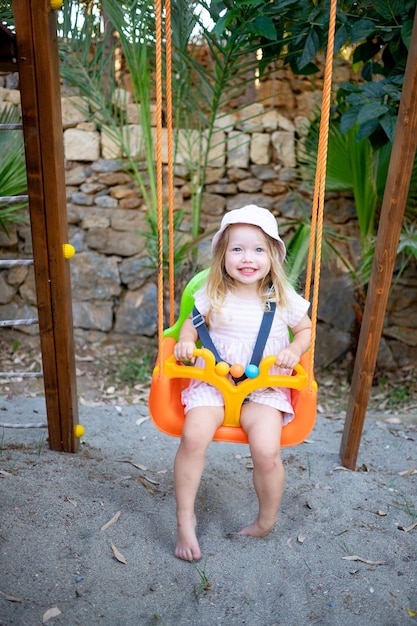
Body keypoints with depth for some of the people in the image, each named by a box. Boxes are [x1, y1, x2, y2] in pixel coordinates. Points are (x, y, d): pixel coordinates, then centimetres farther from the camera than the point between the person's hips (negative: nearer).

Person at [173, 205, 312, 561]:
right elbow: (193, 324, 12)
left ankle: (267, 522, 11)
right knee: (193, 437, -23)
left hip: (264, 387, 0)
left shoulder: (284, 300, -1)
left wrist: (295, 349, -7)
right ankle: (185, 519, 1)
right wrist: (186, 342, -9)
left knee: (267, 451, -22)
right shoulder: (212, 295, -1)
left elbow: (306, 329, 13)